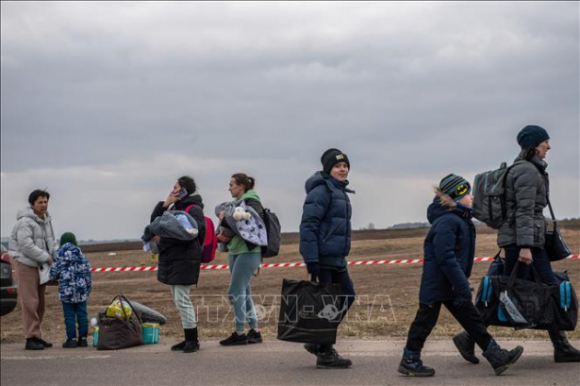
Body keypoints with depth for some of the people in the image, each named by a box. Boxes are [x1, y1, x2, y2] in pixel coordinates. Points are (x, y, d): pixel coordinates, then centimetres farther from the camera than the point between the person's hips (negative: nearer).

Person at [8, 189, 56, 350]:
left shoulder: (46, 220, 12)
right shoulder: (25, 222, -16)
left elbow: (51, 241, 19)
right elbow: (26, 245, -23)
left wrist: (56, 255, 1)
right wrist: (46, 257, -19)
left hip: (41, 265, 9)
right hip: (26, 264, -9)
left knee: (40, 303, 12)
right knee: (30, 302, -10)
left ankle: (37, 336, 20)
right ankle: (31, 338, -7)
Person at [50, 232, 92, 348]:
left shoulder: (59, 256, -4)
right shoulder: (81, 256, 3)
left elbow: (53, 274, -1)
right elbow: (88, 273, 4)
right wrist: (88, 288, 14)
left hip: (66, 291, -3)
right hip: (81, 291, 3)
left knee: (69, 316, 2)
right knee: (82, 315, 6)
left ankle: (72, 339, 1)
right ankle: (83, 338, 9)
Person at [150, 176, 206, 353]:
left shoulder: (194, 209, -9)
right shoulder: (174, 208, 19)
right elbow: (155, 222, 17)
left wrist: (164, 237, -22)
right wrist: (164, 205, 3)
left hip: (184, 260, -9)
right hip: (171, 259, 9)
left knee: (182, 300, -11)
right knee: (178, 300, 11)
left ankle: (192, 340, -5)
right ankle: (189, 339, 18)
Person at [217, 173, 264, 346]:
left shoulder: (252, 202, -10)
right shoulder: (237, 203, 14)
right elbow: (231, 226, 14)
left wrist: (225, 220, -20)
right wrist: (223, 235, -6)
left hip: (248, 252, -9)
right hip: (235, 252, 9)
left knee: (235, 292, -9)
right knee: (244, 293, 11)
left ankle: (240, 333, -2)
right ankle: (254, 331, 16)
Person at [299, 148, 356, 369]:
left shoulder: (340, 192, 17)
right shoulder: (321, 191, -13)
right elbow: (308, 226, -20)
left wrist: (343, 255, 22)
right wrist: (311, 260, -24)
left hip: (337, 259, 10)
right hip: (323, 258, -10)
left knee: (347, 295, 14)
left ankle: (318, 342, 23)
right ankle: (324, 354, 6)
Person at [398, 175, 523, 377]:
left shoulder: (459, 219, 12)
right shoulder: (447, 222, -21)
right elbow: (445, 258, -27)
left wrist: (462, 283, 21)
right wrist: (462, 286, -26)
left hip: (453, 284, 10)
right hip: (437, 283, -10)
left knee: (472, 319, 9)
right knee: (425, 321, 1)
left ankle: (497, 357, 11)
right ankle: (409, 361, 12)